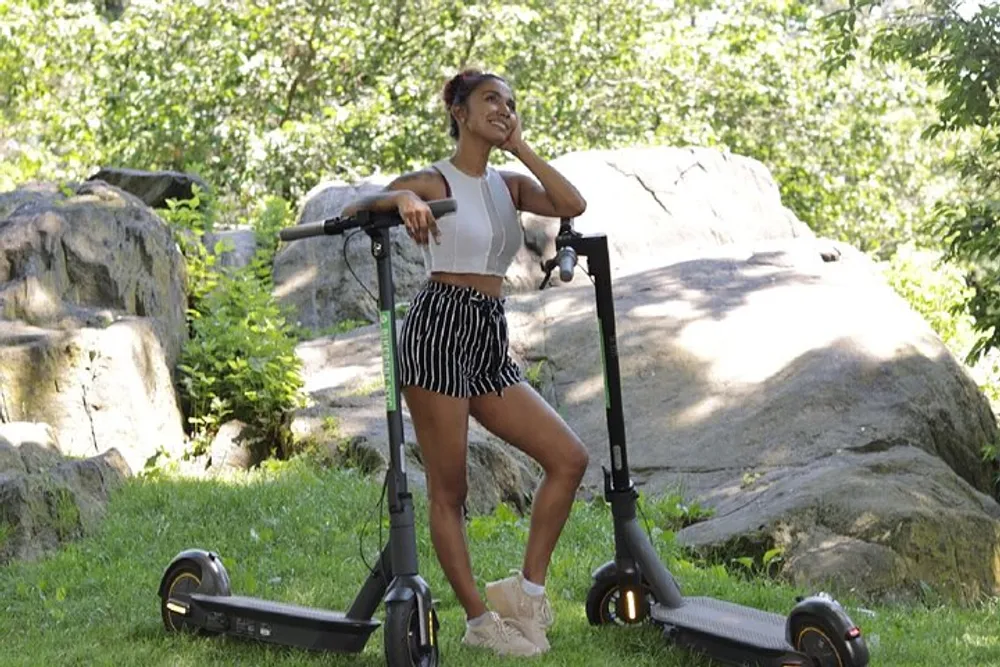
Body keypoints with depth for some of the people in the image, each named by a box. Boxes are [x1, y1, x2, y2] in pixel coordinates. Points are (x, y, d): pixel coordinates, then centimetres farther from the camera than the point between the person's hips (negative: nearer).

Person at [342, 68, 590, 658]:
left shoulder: (510, 185, 15)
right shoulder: (435, 181, -2)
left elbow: (573, 205, -2)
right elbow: (356, 208, -14)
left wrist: (520, 147, 1)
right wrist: (402, 199, -34)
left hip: (491, 343, 7)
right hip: (440, 327, -7)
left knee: (570, 458, -1)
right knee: (449, 490, -2)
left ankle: (527, 591, 5)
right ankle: (480, 619, 4)